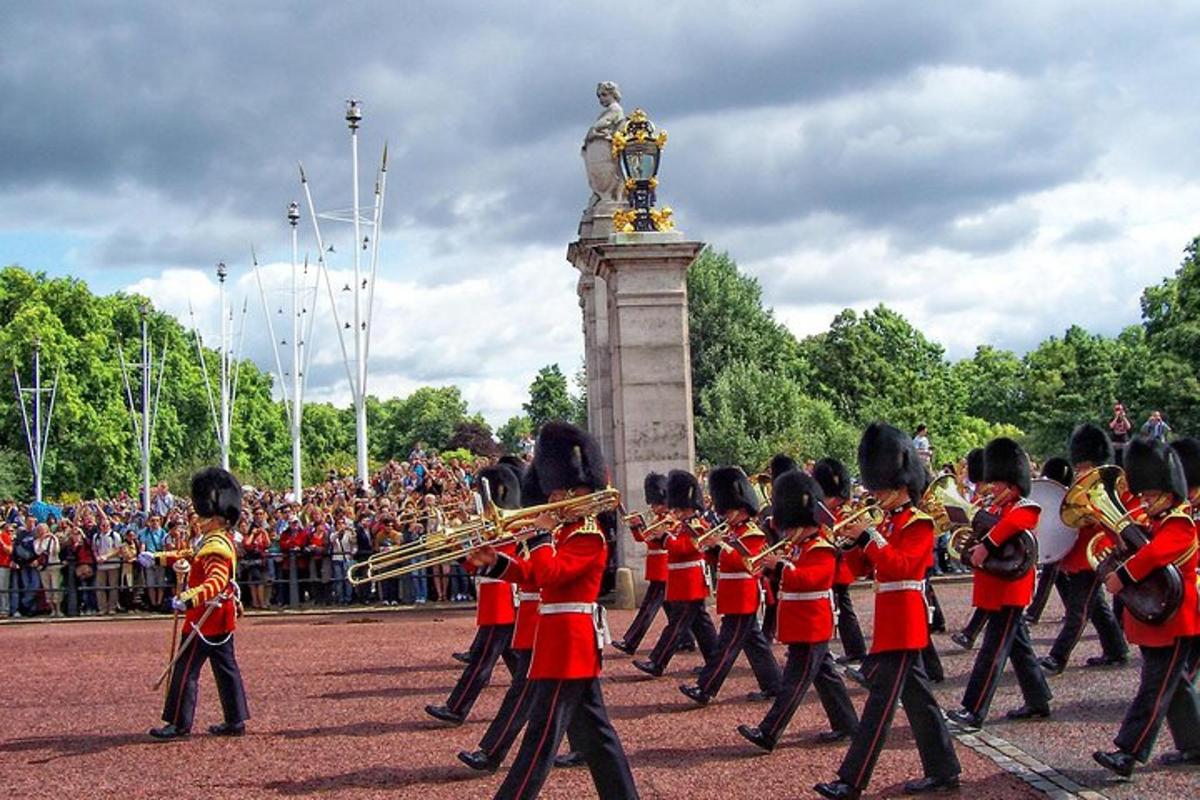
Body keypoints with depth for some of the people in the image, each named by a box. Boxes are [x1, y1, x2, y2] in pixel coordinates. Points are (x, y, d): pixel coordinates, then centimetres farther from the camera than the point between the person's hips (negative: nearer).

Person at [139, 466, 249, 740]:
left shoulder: (216, 546, -21)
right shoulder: (221, 542, 12)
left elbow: (216, 582, -35)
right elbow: (189, 555, 26)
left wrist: (190, 598, -49)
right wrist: (157, 558, 24)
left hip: (205, 619, -10)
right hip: (221, 618, 10)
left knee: (185, 668, -3)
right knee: (226, 668, 12)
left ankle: (179, 724, 2)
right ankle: (235, 721, 16)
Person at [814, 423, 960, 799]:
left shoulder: (918, 524, -10)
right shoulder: (887, 523, 15)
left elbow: (900, 565, -23)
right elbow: (861, 568, 14)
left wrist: (869, 536, -23)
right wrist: (853, 541, -3)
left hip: (903, 623, -9)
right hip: (893, 624, 9)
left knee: (881, 699, -9)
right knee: (917, 695, 13)